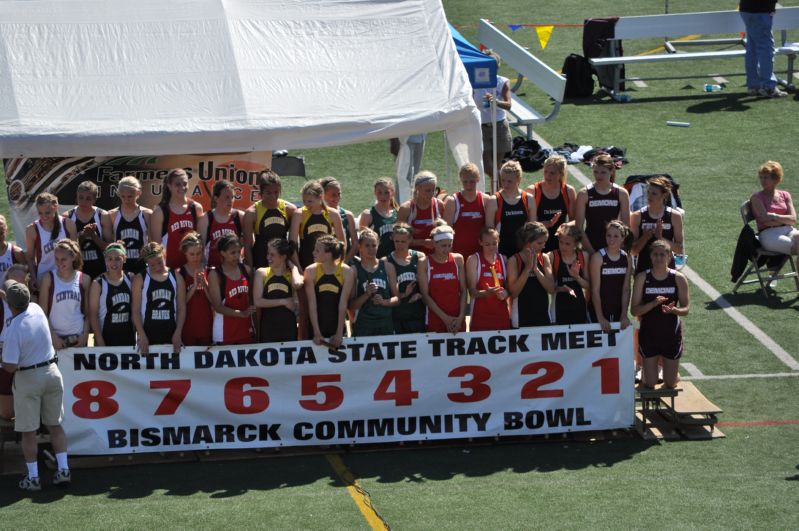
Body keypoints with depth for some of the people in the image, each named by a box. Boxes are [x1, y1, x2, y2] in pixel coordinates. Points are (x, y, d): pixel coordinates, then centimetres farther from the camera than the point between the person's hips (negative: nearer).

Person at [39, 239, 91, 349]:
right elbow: (42, 313, -3)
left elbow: (88, 313, 6)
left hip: (78, 338, 1)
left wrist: (85, 335, -5)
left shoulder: (84, 280, 4)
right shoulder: (48, 279, -1)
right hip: (56, 337, -1)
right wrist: (53, 336, -11)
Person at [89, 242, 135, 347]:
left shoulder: (130, 279, 3)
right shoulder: (98, 284, -7)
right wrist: (100, 341, -13)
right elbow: (93, 315, -8)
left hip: (128, 337, 3)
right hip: (106, 337, -3)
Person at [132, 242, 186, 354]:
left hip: (171, 336, 2)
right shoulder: (140, 279, -1)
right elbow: (136, 310, -3)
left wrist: (178, 333, -5)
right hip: (148, 334, -2)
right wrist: (142, 335, -12)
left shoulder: (176, 277, 5)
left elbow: (181, 308, 5)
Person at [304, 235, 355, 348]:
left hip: (337, 328, 0)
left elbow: (343, 304, -9)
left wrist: (339, 333, -11)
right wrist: (317, 333, -15)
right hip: (316, 326, 0)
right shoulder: (311, 271, -7)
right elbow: (312, 304, -9)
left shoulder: (346, 272, -8)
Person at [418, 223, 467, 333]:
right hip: (435, 319, -2)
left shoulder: (457, 259, 6)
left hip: (458, 320, 2)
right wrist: (445, 318, -11)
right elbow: (425, 295, -6)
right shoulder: (424, 263, -2)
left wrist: (461, 316, -6)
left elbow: (463, 291, 5)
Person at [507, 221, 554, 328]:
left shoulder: (544, 258, 5)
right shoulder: (514, 260, -6)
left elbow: (551, 288, -3)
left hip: (543, 316, 4)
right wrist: (527, 268, -18)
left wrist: (535, 268, -14)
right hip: (522, 318, -3)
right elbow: (513, 292, -13)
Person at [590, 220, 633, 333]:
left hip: (618, 312, 4)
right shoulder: (598, 257, -8)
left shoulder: (627, 258, 4)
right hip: (599, 310, -4)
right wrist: (600, 318, -15)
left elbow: (626, 289, 3)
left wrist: (624, 315, -5)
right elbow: (595, 289, -11)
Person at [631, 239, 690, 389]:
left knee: (670, 384, 8)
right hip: (649, 335, 0)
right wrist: (653, 303, -26)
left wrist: (674, 310, -25)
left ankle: (674, 373, 43)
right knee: (650, 384, 3)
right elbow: (634, 310, -9)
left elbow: (686, 309, -2)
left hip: (672, 336, 0)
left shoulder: (678, 278, -6)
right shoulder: (642, 278, -7)